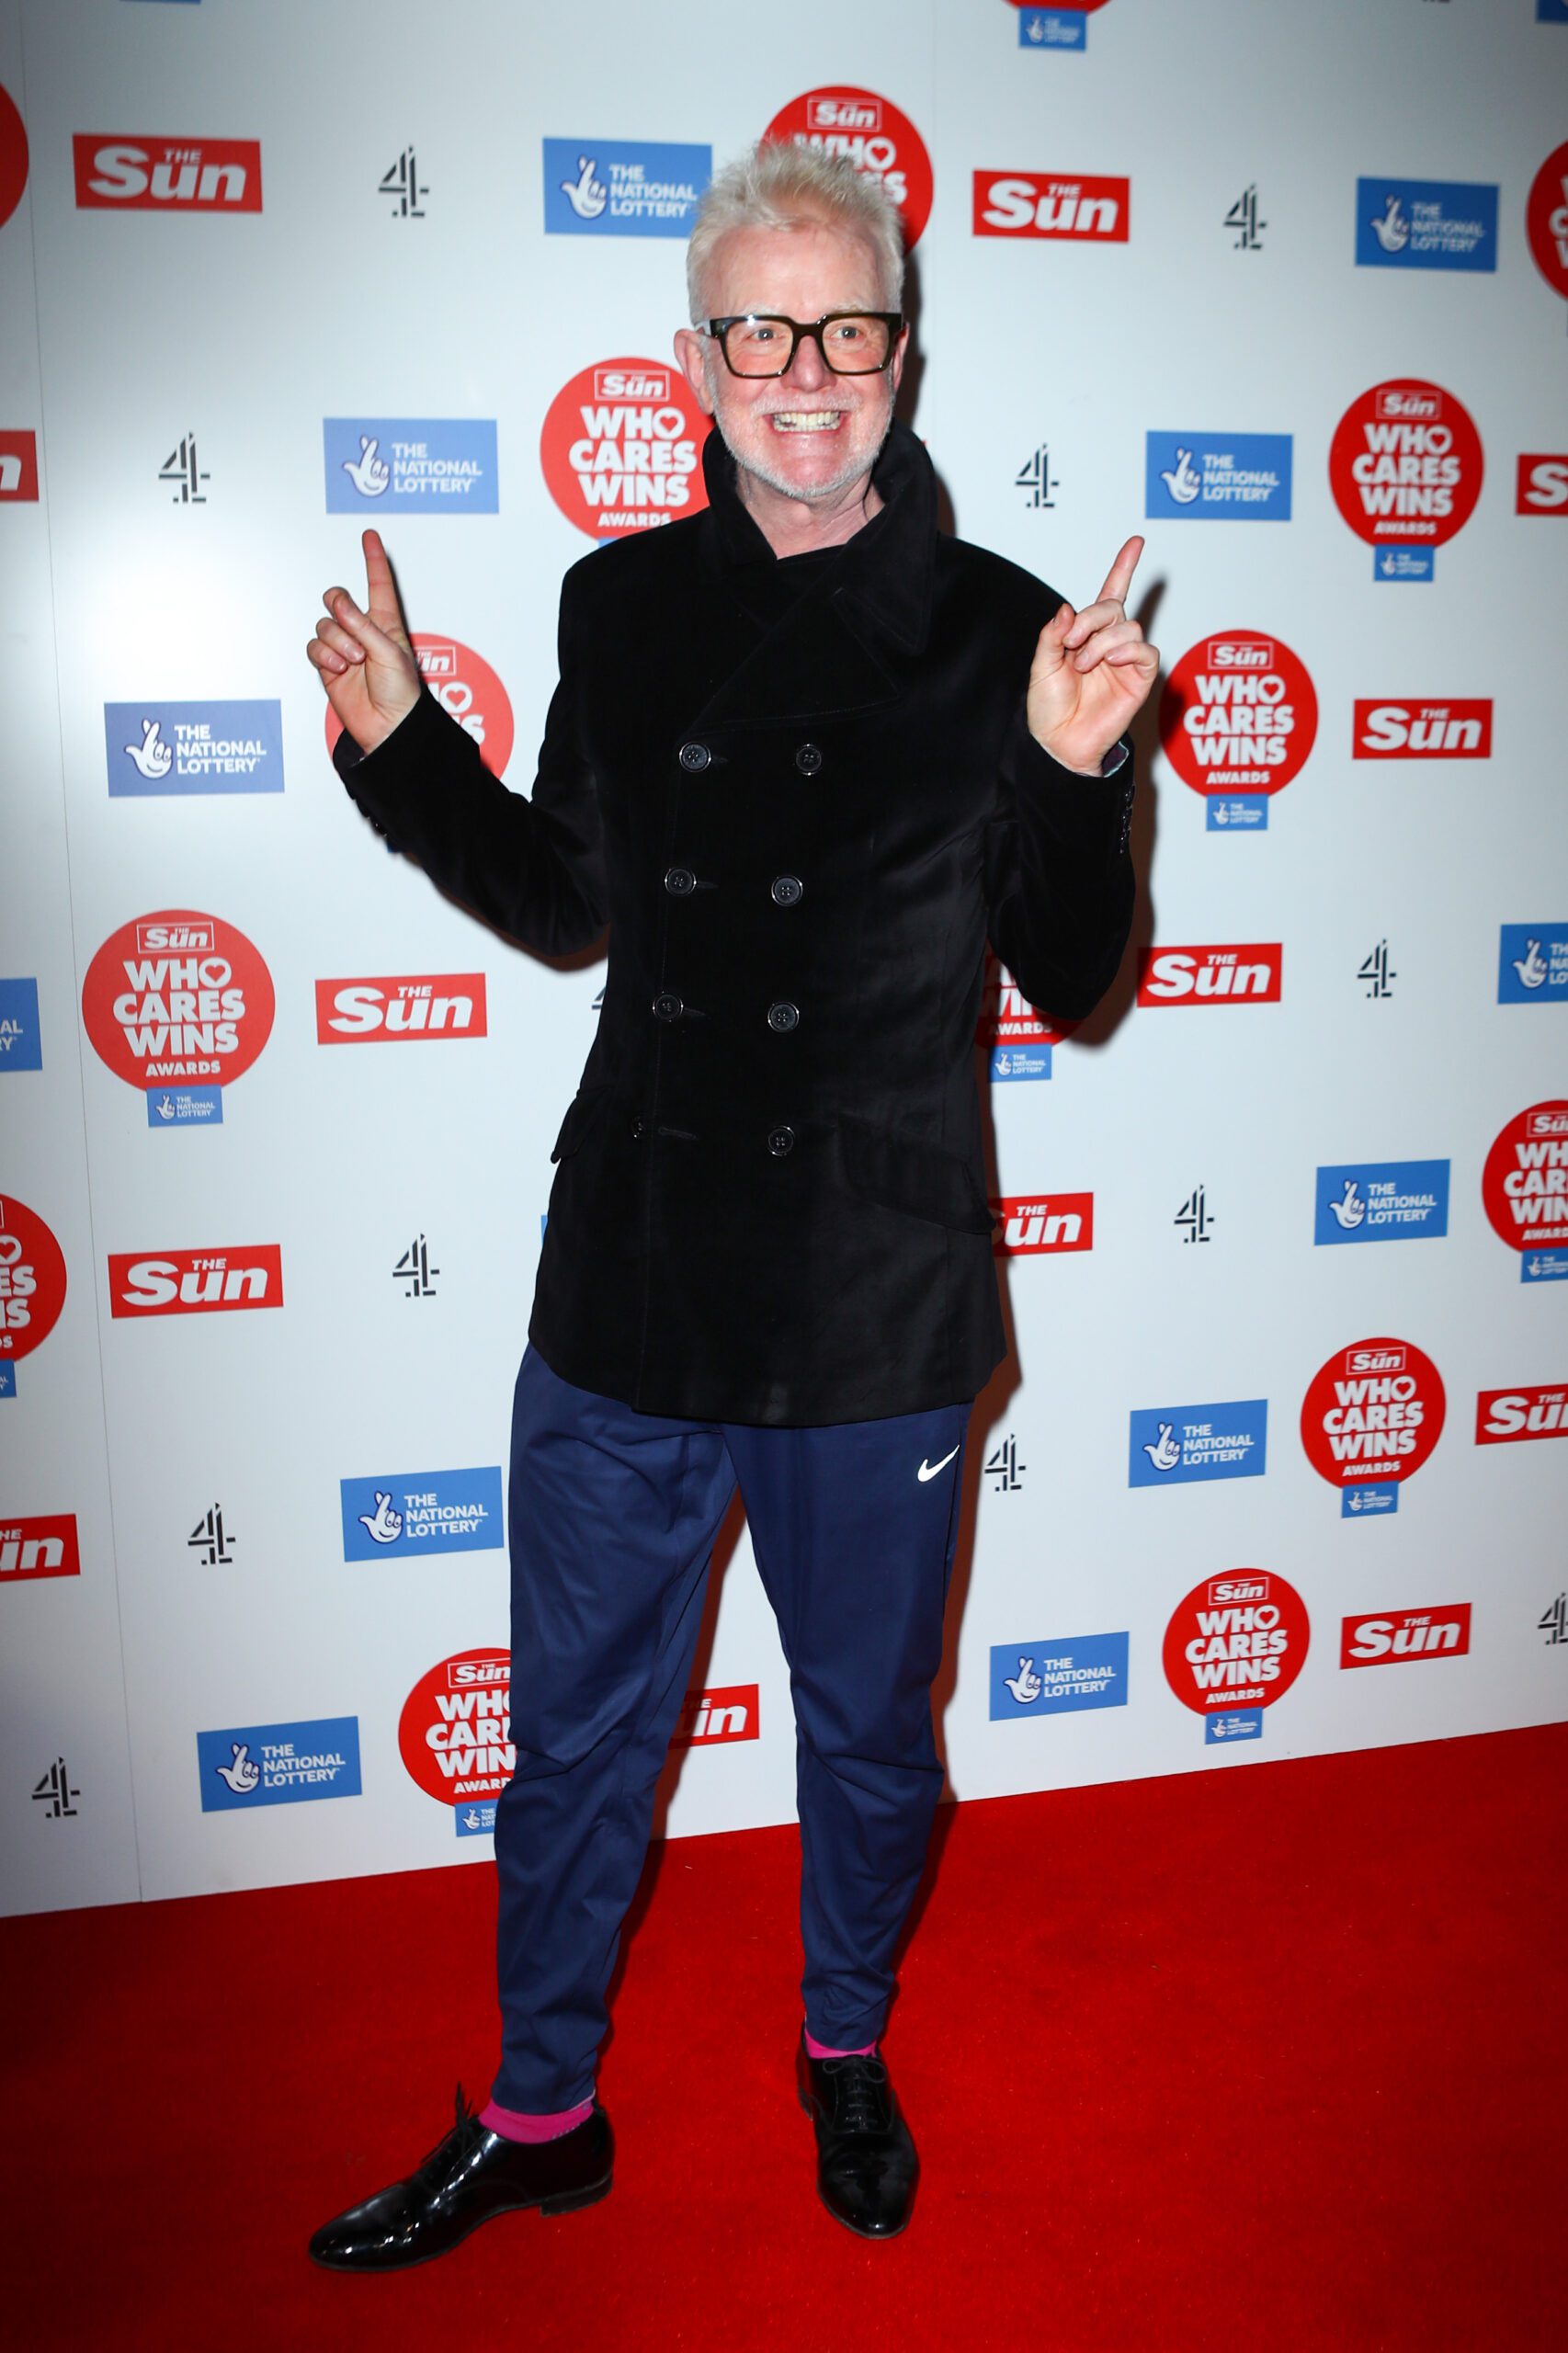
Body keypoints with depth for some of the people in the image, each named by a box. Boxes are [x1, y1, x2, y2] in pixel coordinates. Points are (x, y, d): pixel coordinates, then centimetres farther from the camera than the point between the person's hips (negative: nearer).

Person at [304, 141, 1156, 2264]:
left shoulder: (997, 632, -6)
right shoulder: (624, 605, 3)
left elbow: (1072, 978, -6)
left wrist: (1074, 780, -22)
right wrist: (399, 740, 3)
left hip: (880, 1313, -2)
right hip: (630, 1289, 3)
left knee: (869, 1734, 19)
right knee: (574, 1738, 17)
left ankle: (847, 2047, 48)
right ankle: (541, 2114, 41)